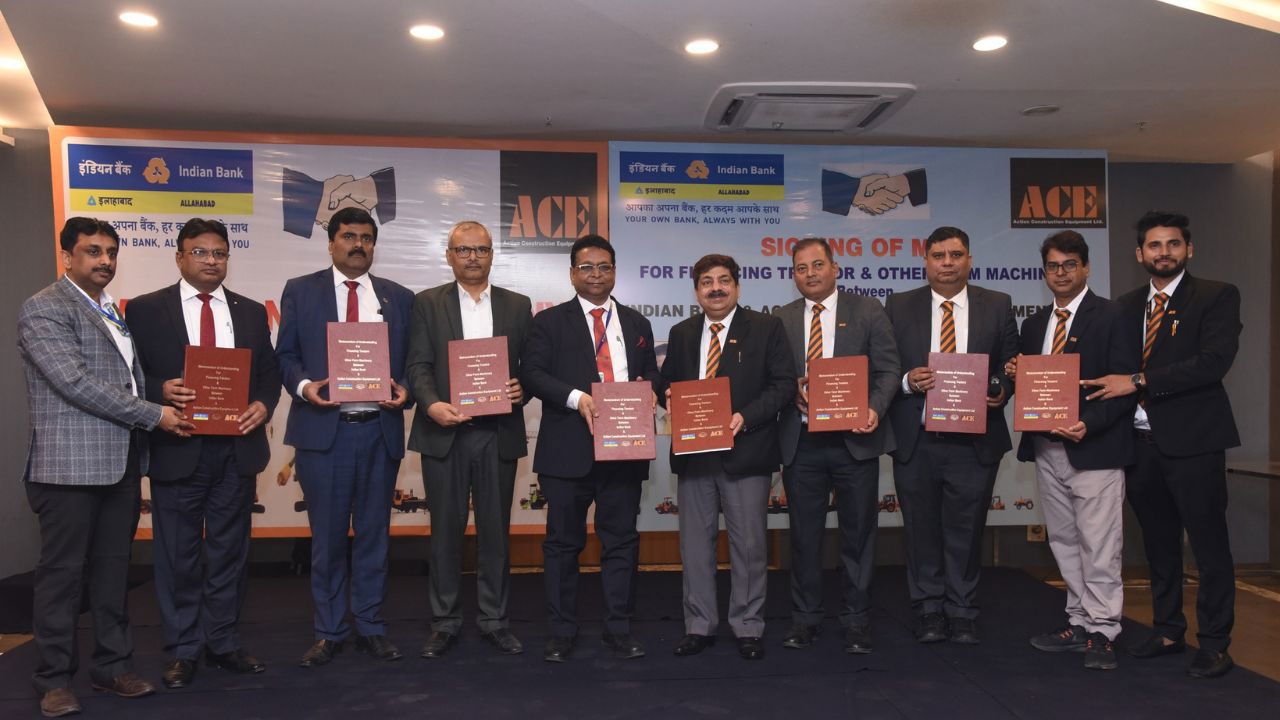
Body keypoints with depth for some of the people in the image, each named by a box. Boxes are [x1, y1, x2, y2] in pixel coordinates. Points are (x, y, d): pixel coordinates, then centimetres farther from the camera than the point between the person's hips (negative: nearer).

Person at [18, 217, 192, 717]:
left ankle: (113, 667, 21)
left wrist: (138, 466, 14)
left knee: (113, 569, 11)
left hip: (122, 464, 7)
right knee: (62, 573, 3)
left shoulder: (115, 313, 17)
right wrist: (154, 415, -16)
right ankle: (54, 680, 14)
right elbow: (76, 383, -17)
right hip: (70, 464, -7)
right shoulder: (43, 309, -7)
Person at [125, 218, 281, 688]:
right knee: (178, 556, 6)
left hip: (236, 450, 3)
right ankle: (182, 651, 20)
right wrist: (161, 391, -20)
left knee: (229, 552, 11)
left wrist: (263, 404, -9)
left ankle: (223, 643, 24)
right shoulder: (145, 310, 2)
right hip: (177, 449, -2)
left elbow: (269, 372, 11)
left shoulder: (251, 312, 11)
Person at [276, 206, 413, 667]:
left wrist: (403, 389, -10)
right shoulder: (300, 292, 7)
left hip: (380, 429, 2)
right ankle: (329, 632, 19)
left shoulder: (399, 298, 11)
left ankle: (370, 628, 21)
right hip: (323, 429, -1)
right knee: (327, 537, 6)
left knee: (373, 534, 9)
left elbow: (412, 360, 10)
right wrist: (303, 385, -14)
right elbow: (286, 354, 5)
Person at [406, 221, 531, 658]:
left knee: (495, 529, 8)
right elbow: (418, 365, -2)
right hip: (445, 433, -1)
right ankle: (444, 623, 19)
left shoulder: (517, 306, 10)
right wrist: (432, 404, -19)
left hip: (499, 433, 1)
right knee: (445, 530, 7)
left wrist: (522, 390, -11)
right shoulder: (428, 303, 6)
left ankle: (494, 620, 20)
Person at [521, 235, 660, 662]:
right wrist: (576, 398, -19)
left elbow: (652, 376, 17)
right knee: (563, 542, 5)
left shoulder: (637, 324, 16)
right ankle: (561, 631, 17)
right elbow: (532, 374, -5)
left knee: (621, 541, 7)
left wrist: (649, 388, -7)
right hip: (568, 449, -2)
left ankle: (619, 630, 18)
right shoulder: (550, 321, 5)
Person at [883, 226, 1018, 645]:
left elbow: (1012, 366, 9)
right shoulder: (898, 307, 6)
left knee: (966, 532, 7)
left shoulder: (997, 307, 7)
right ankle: (929, 613, 22)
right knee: (922, 532, 8)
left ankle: (962, 615, 21)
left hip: (974, 441, 0)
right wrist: (906, 382, -14)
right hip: (916, 441, 0)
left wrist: (1001, 390, -11)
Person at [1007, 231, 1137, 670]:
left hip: (1094, 448, -7)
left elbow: (1124, 384, -11)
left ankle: (1102, 633, 6)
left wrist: (1088, 424, -22)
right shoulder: (1034, 324, 14)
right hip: (1047, 448, 7)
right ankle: (1079, 622, 24)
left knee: (1098, 545, -4)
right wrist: (1016, 374, -3)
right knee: (1064, 542, 13)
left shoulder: (1111, 317, -5)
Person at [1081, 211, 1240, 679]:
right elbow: (1115, 371, 11)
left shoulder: (1216, 296, -2)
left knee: (1209, 543, 2)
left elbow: (1214, 361, -16)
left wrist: (1139, 382, -18)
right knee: (1158, 544, 15)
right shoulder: (1126, 305, 13)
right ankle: (1168, 631, 27)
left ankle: (1214, 644, 13)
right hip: (1140, 440, 5)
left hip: (1192, 440, -5)